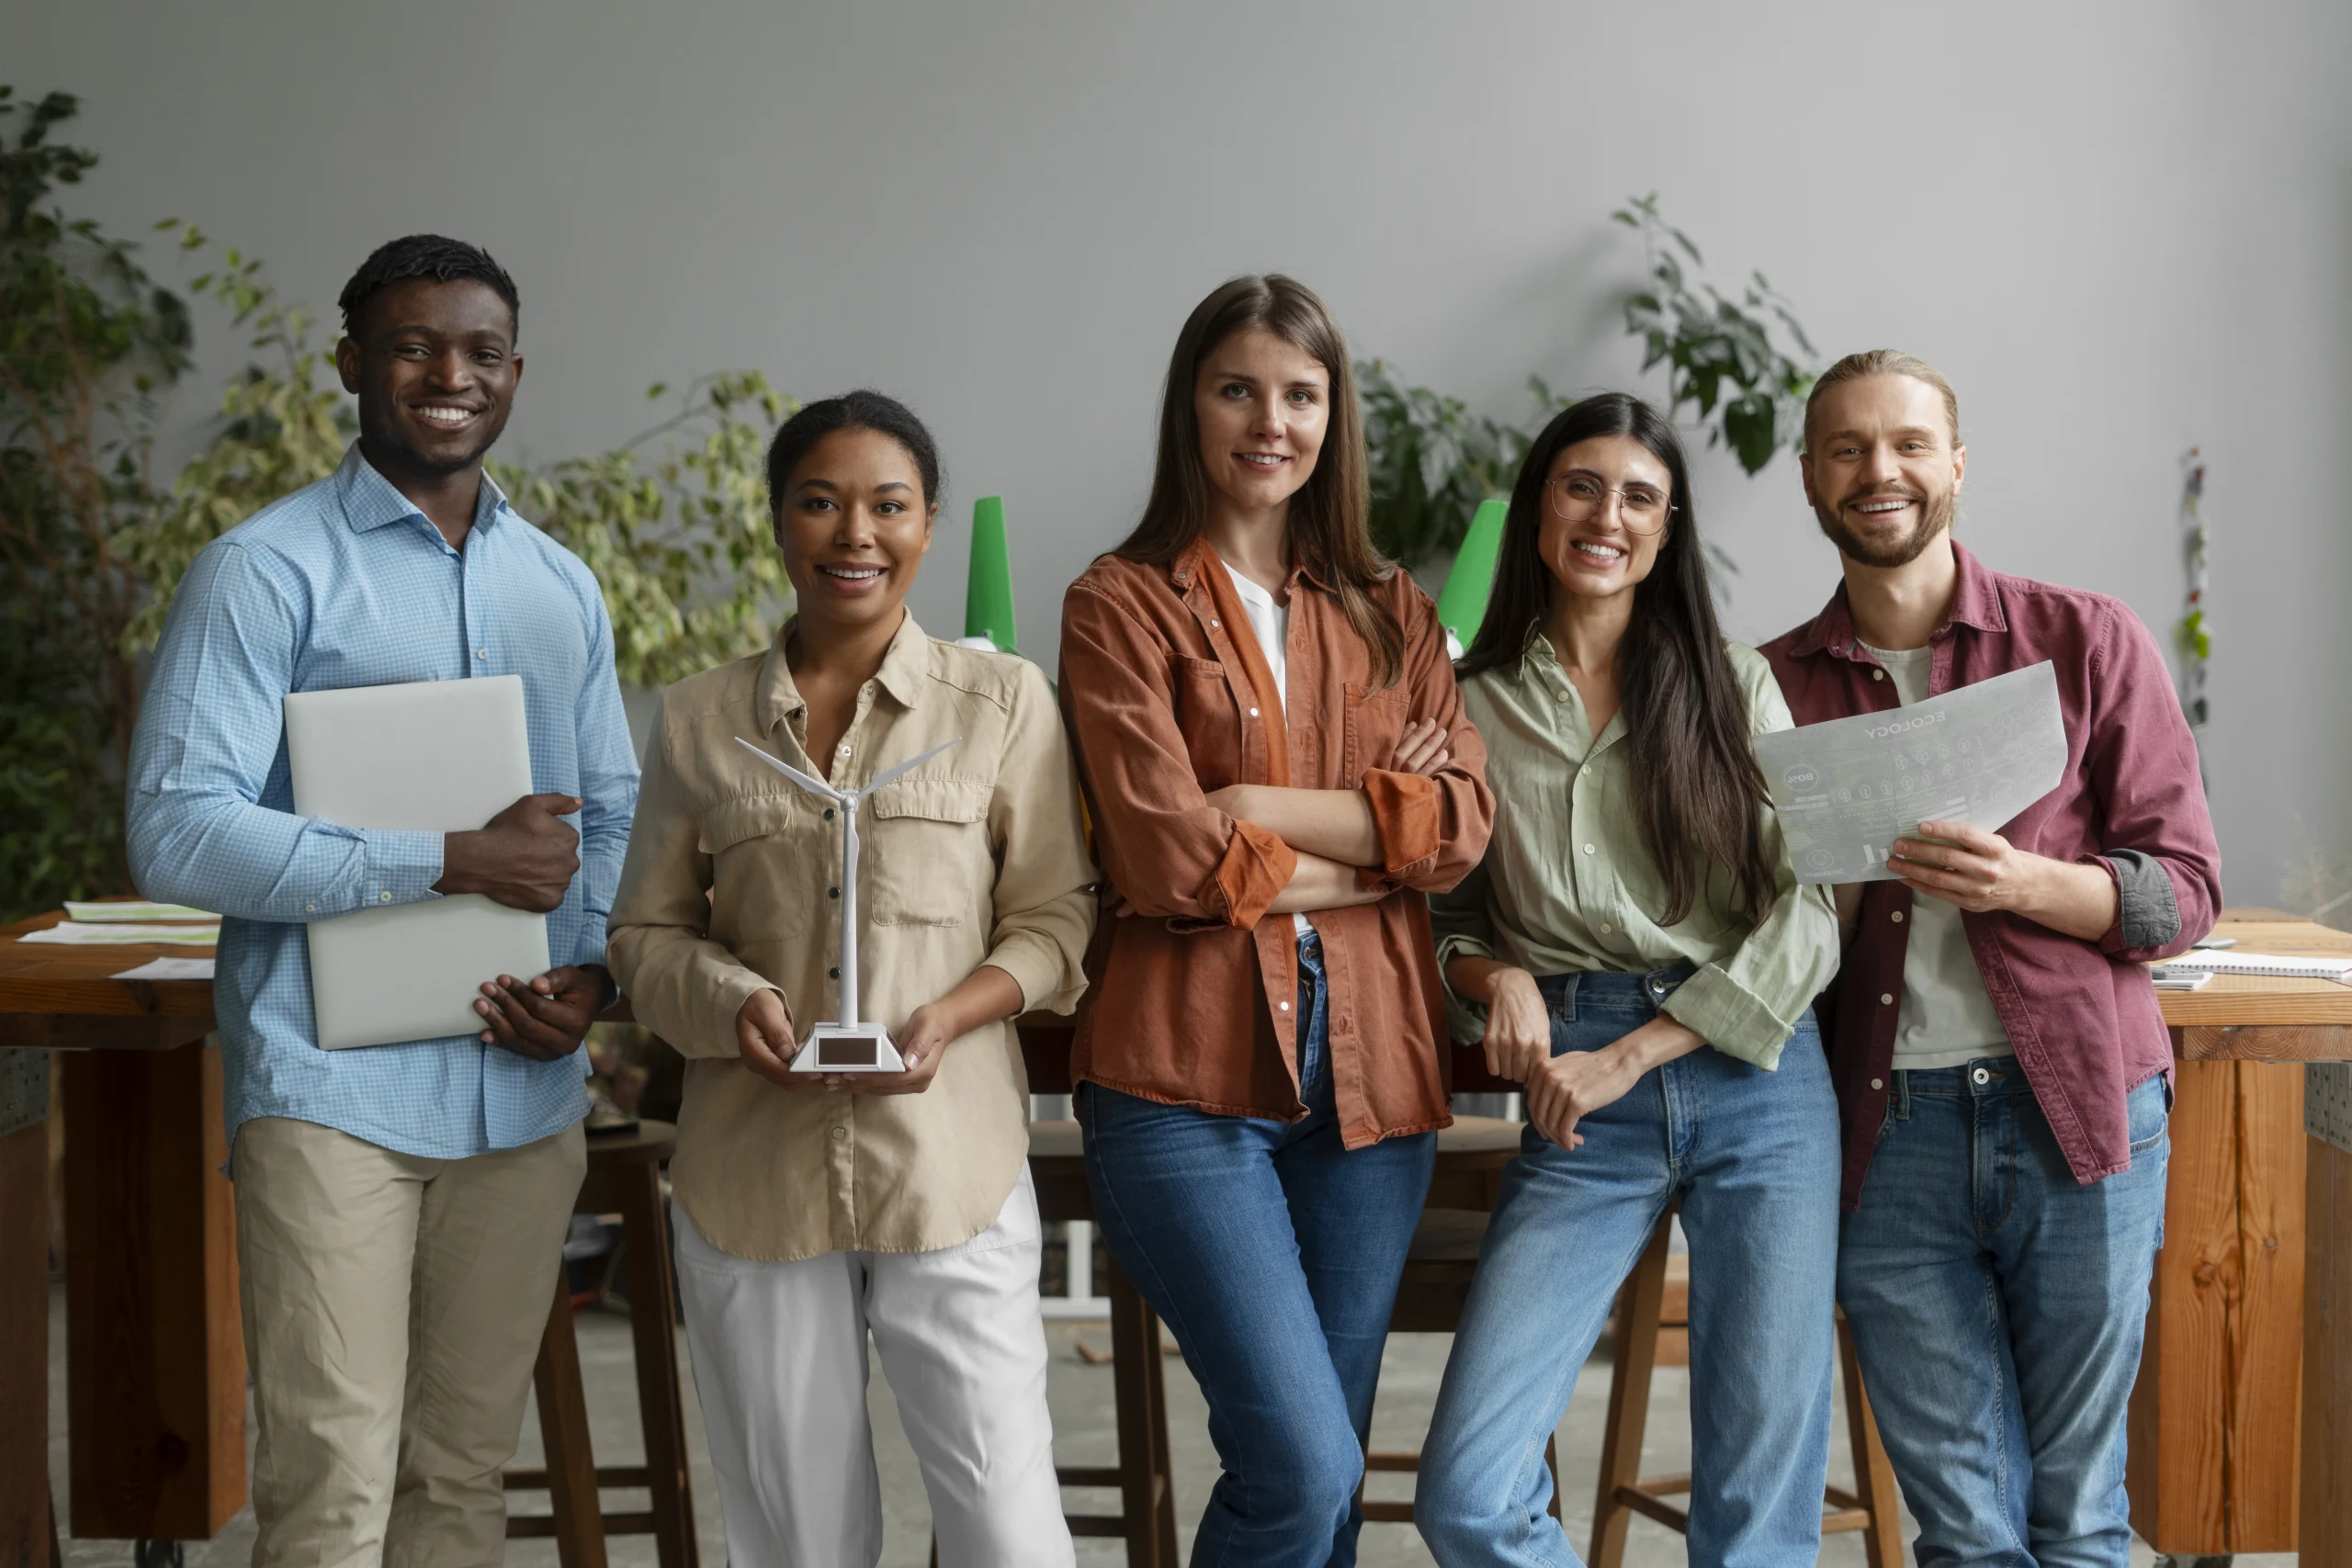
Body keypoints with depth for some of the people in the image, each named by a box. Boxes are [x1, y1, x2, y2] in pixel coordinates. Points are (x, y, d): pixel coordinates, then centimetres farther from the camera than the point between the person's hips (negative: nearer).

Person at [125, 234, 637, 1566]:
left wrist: (595, 971, -2)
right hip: (335, 1091, -5)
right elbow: (181, 833, -13)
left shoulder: (563, 589, 15)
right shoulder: (269, 571, -4)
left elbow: (614, 811, 19)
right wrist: (453, 863, -17)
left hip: (525, 1094, 5)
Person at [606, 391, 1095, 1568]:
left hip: (950, 1160, -2)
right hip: (754, 1173, 2)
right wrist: (731, 1002, -10)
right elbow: (646, 932, 11)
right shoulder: (701, 720, 7)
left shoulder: (1002, 699, 3)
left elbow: (1054, 920, 3)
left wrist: (951, 1016, -15)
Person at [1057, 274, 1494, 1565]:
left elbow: (1464, 822, 0)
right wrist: (1378, 849, -2)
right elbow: (1169, 860, -10)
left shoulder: (1389, 613, 15)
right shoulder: (1123, 605, 1)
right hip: (1187, 1076, -4)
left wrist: (1266, 806, -9)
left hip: (1368, 1069, 5)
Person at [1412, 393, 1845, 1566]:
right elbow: (1443, 918, 15)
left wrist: (1632, 1054, -9)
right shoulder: (1473, 706, 9)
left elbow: (1809, 909, 0)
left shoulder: (1735, 686, 8)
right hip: (1583, 1112, 0)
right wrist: (1498, 978, -8)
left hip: (1756, 1078, 0)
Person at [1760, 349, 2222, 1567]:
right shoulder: (1775, 685, 8)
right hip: (1886, 1129, 2)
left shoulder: (2087, 641, 2)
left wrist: (2025, 882, -18)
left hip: (2072, 1107, -1)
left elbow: (2184, 891, -1)